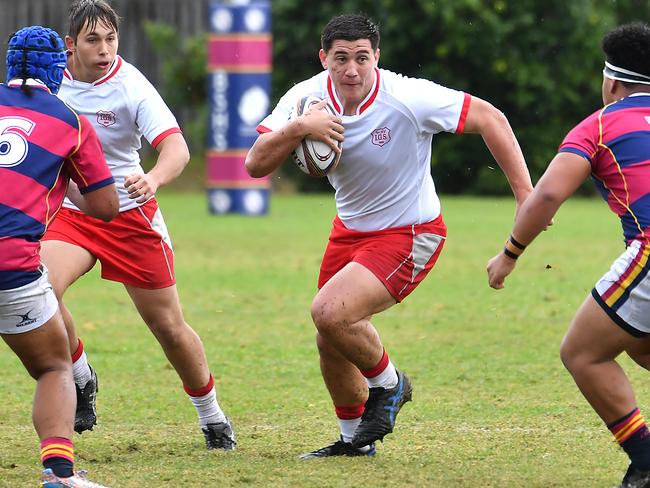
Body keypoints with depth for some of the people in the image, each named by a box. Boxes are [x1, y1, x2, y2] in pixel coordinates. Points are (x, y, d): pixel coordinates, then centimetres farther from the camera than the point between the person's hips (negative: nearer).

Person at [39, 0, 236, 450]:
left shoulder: (131, 86, -20)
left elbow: (177, 148, -32)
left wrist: (154, 178, -52)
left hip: (129, 214, -3)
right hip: (69, 212, 3)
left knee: (169, 326, 4)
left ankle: (212, 417, 27)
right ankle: (81, 380, 0)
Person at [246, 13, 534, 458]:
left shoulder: (408, 98, -26)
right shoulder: (307, 97, -12)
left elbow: (489, 118, -19)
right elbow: (256, 165, -16)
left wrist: (525, 195, -22)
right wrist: (298, 128, -35)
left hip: (409, 235, -6)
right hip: (350, 229, 6)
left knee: (330, 312, -24)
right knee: (331, 343, 11)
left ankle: (388, 384, 3)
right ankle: (353, 439, 35)